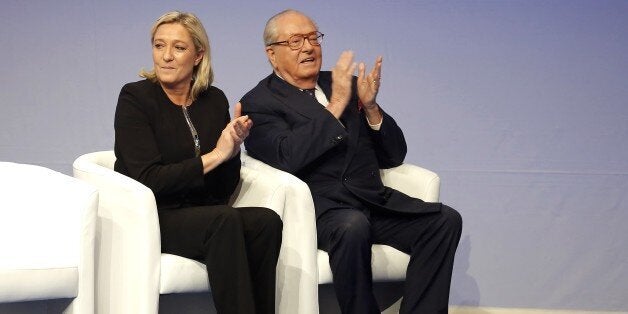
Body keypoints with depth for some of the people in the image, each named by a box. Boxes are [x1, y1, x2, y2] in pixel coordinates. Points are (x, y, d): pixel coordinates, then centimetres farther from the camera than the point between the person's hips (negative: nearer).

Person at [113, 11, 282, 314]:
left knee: (266, 220, -24)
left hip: (202, 215, 5)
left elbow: (223, 190, 8)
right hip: (148, 219, -5)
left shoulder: (214, 100, 8)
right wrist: (214, 156, -16)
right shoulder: (135, 97, -5)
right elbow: (148, 179, -15)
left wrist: (233, 148, -11)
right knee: (226, 220, -33)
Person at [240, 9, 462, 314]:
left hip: (373, 199, 6)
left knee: (446, 220, -17)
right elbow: (289, 158, -17)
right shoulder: (259, 103, 3)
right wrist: (335, 106, -16)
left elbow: (393, 156, 15)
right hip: (319, 206, -6)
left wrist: (370, 106, -1)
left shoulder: (347, 84, 18)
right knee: (353, 226, -37)